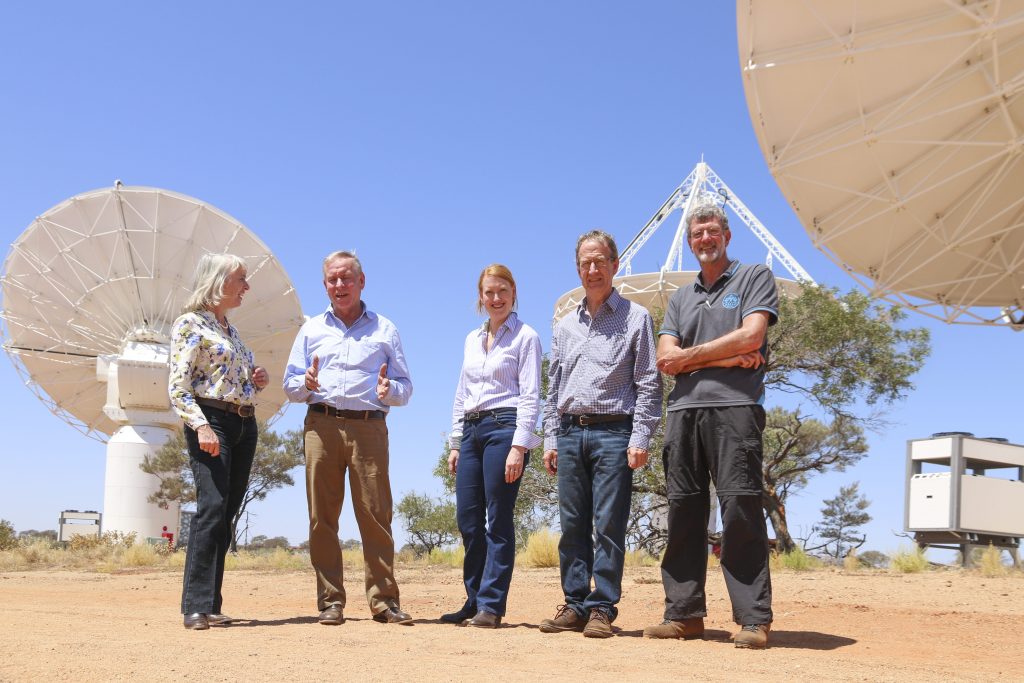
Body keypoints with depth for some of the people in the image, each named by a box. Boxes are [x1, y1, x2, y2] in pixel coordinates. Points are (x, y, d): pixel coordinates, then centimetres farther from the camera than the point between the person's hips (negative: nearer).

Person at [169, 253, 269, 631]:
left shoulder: (230, 328, 20)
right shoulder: (190, 324, -4)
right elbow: (178, 387, -13)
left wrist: (259, 378, 8)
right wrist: (201, 426, -25)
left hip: (244, 425, 8)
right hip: (211, 420, -8)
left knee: (225, 514, 5)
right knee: (212, 508, -18)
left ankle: (210, 604, 8)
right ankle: (197, 607, -18)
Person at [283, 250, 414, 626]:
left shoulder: (384, 330, 16)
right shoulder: (311, 329, 20)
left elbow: (405, 387, 12)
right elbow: (290, 384, 15)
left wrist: (389, 390, -10)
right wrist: (306, 384, -7)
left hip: (369, 428, -1)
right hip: (322, 426, 2)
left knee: (376, 514, -7)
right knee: (322, 516, -2)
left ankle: (384, 600, -2)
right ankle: (330, 601, 4)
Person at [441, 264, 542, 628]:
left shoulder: (525, 337, -1)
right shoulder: (472, 340, 18)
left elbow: (530, 397, -8)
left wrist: (519, 446, -16)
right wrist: (455, 443, 15)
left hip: (504, 427, -6)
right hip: (471, 431, 7)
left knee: (498, 521, -4)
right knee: (468, 520, 6)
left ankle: (491, 605, 1)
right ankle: (475, 601, 16)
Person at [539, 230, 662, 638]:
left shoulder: (636, 318, 4)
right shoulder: (565, 326, 18)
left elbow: (648, 384, -2)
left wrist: (640, 438, -10)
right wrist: (550, 438, 10)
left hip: (613, 432, -5)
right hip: (570, 433, 5)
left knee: (608, 526, -5)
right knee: (572, 526, 5)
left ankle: (602, 608, 0)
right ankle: (575, 605, 11)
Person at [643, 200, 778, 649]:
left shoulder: (755, 278, 10)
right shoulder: (680, 299, 23)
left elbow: (751, 335, -6)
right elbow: (665, 360, 9)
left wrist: (691, 354, 2)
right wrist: (727, 358, -3)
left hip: (735, 407, -5)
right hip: (684, 410, 5)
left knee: (741, 508, -11)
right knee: (684, 513, 4)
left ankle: (753, 619, -9)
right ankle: (684, 613, 8)